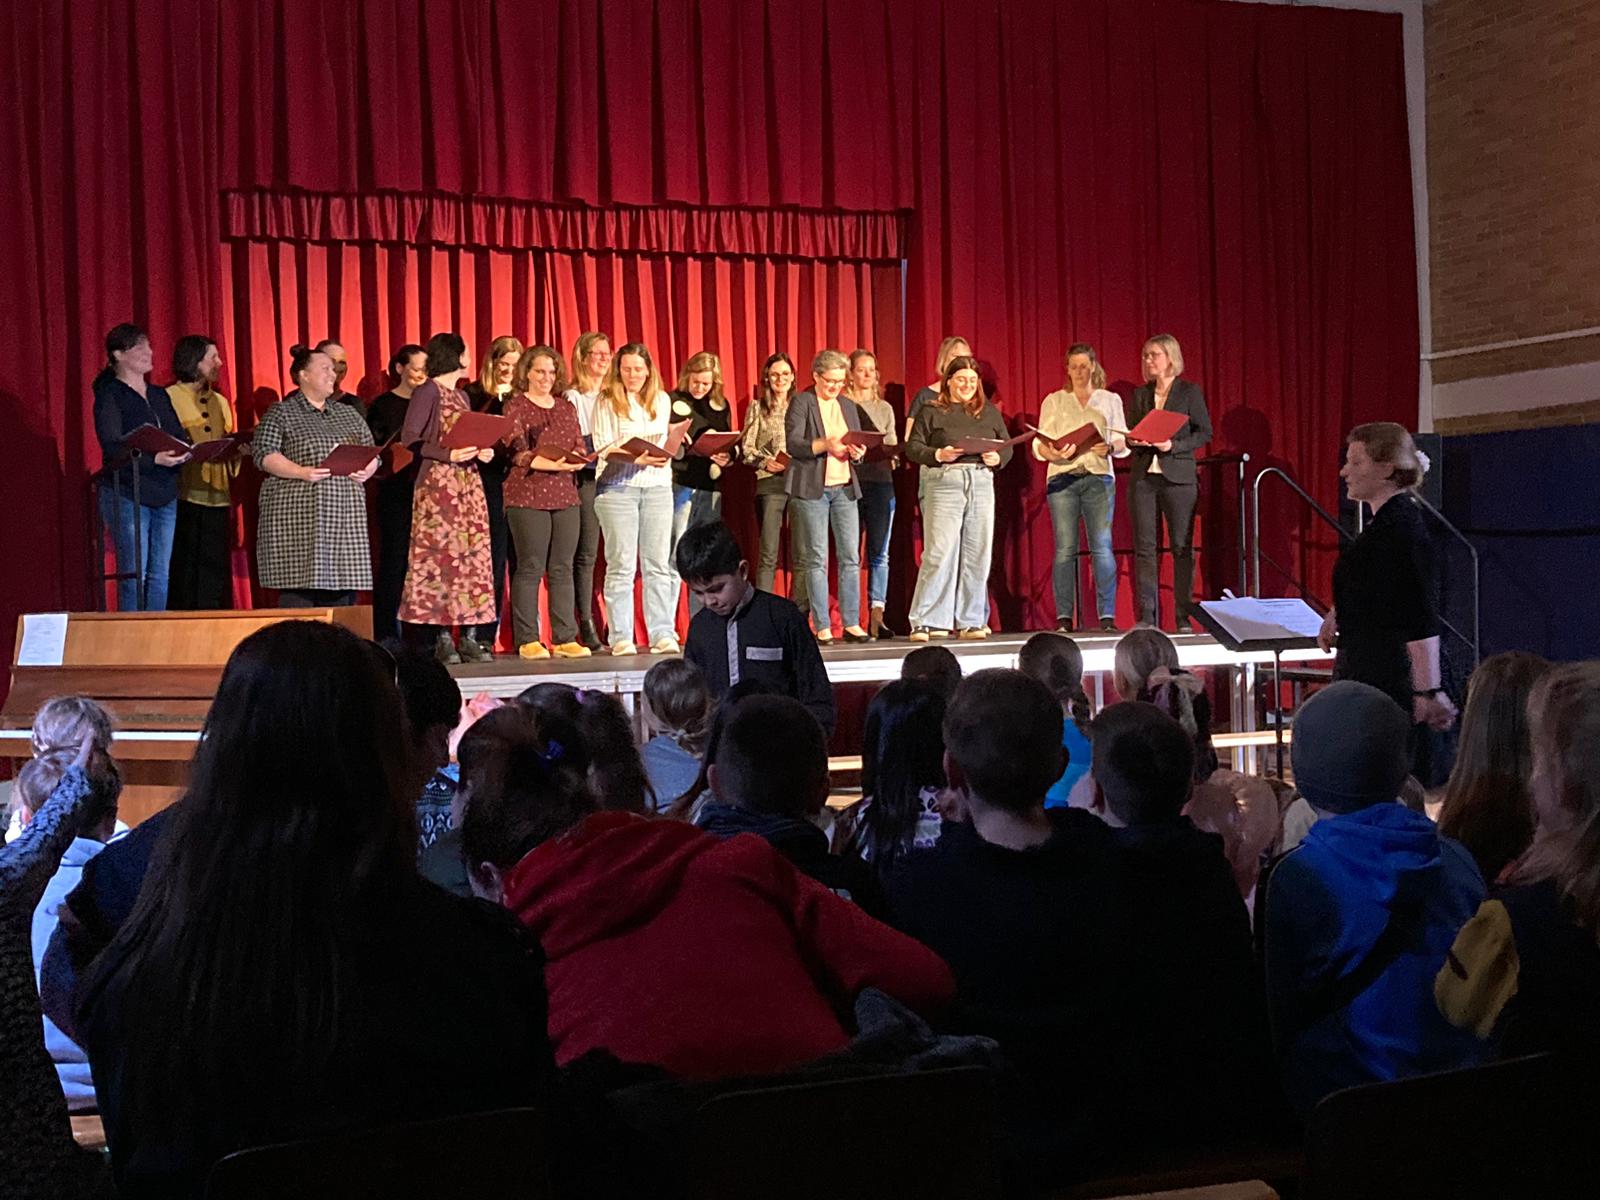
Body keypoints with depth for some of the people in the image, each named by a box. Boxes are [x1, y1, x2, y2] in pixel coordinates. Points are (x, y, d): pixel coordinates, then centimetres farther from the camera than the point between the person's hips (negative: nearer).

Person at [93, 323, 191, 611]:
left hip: (164, 494, 6)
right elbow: (113, 449, -15)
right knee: (134, 574, -6)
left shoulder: (160, 396, 17)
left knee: (160, 576, 5)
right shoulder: (109, 395, -4)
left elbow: (179, 436, 16)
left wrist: (185, 451, -8)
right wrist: (154, 459, -29)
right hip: (126, 494, -6)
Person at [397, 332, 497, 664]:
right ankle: (442, 639, -7)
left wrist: (482, 453, 5)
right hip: (438, 483, -8)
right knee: (440, 556, -8)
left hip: (468, 484, 8)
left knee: (472, 555, 2)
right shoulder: (427, 392, -4)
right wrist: (448, 455, -19)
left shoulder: (461, 396, 20)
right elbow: (409, 440, -11)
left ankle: (469, 637, 3)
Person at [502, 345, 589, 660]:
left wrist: (579, 459, -7)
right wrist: (550, 464, -23)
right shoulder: (515, 406, 0)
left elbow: (579, 445, 17)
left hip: (565, 495, 5)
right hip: (528, 496, -5)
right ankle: (527, 640, 0)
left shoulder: (566, 407, 17)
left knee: (562, 569, 5)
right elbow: (516, 452, -11)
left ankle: (565, 638, 8)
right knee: (530, 568, -4)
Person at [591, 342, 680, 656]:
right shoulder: (607, 402, 1)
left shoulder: (661, 401, 14)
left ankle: (663, 635, 3)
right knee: (621, 565, -3)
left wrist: (660, 456, -8)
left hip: (657, 485, 4)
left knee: (658, 564, 1)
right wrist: (635, 459, -22)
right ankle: (620, 638, 1)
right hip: (618, 486, -3)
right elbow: (604, 448, -7)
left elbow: (665, 442, 14)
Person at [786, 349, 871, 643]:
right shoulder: (801, 403, 0)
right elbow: (793, 443, -11)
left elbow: (858, 444, 17)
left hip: (844, 487, 5)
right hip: (812, 487, -5)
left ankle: (851, 623, 5)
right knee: (816, 559, -3)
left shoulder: (848, 407, 18)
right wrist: (825, 445, -24)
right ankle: (822, 627, 1)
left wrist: (857, 453, -6)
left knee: (851, 557, 0)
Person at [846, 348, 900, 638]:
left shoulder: (885, 409, 18)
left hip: (881, 481, 3)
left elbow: (893, 446, 18)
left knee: (879, 552, -2)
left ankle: (877, 616, -3)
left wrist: (890, 451, -3)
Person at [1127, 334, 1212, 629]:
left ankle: (1183, 616, 2)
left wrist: (1174, 445, -14)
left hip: (1177, 476, -3)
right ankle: (1147, 616, 2)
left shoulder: (1190, 392, 3)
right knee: (1144, 547, -1)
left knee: (1182, 547, -2)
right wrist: (1135, 442, -5)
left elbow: (1204, 432, -1)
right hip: (1143, 476, 3)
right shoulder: (1139, 394, 14)